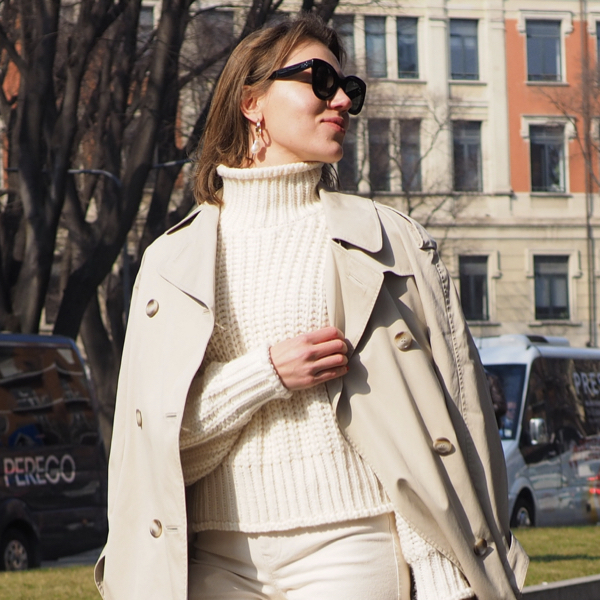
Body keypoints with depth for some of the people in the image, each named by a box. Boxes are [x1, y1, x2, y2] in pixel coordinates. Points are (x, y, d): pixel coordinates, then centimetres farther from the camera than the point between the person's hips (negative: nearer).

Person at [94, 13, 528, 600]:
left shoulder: (393, 240, 8)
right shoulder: (171, 260, 10)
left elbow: (458, 408, 3)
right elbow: (151, 430, 5)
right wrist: (268, 374, -9)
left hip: (349, 550, -1)